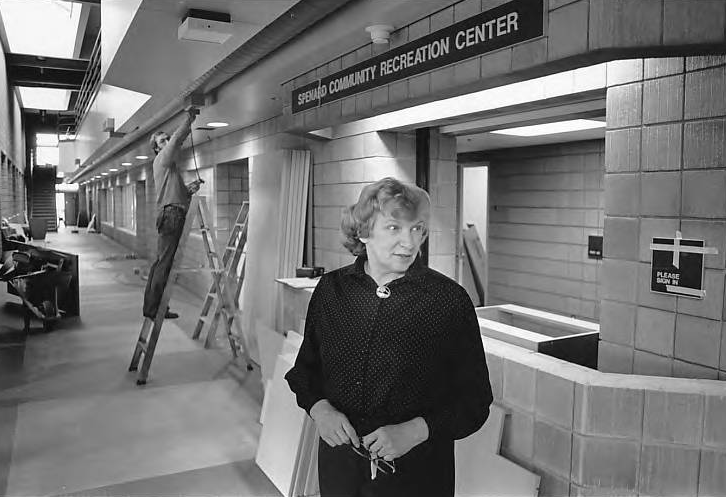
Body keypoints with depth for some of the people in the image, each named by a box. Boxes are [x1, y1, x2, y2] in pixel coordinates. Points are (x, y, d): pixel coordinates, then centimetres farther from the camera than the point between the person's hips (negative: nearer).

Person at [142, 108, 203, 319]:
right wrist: (189, 117, -3)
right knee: (164, 264, -11)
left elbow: (177, 192, 24)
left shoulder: (169, 164, 28)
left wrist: (190, 188, 6)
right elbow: (178, 138, -12)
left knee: (160, 263, 10)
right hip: (171, 213, -10)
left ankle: (150, 306, 16)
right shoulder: (162, 159, 1)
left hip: (169, 216, 10)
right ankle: (154, 308, -10)